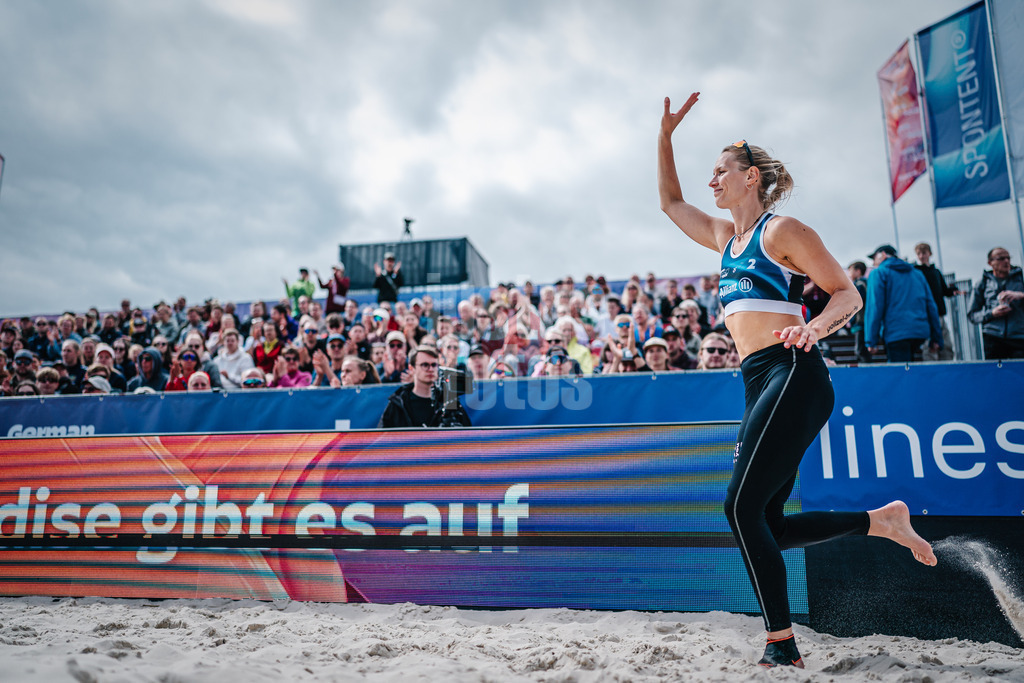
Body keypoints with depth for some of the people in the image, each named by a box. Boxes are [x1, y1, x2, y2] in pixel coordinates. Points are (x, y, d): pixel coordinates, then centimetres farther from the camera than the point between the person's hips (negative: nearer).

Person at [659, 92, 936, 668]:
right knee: (764, 523, 6)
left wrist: (814, 327, -23)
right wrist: (666, 136, 25)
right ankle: (882, 520, 20)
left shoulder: (782, 230, 0)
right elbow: (671, 202, 32)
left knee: (744, 507, -13)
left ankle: (782, 645, -2)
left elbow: (848, 293, -2)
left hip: (792, 375, -8)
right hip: (761, 384, 8)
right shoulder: (724, 237, 21)